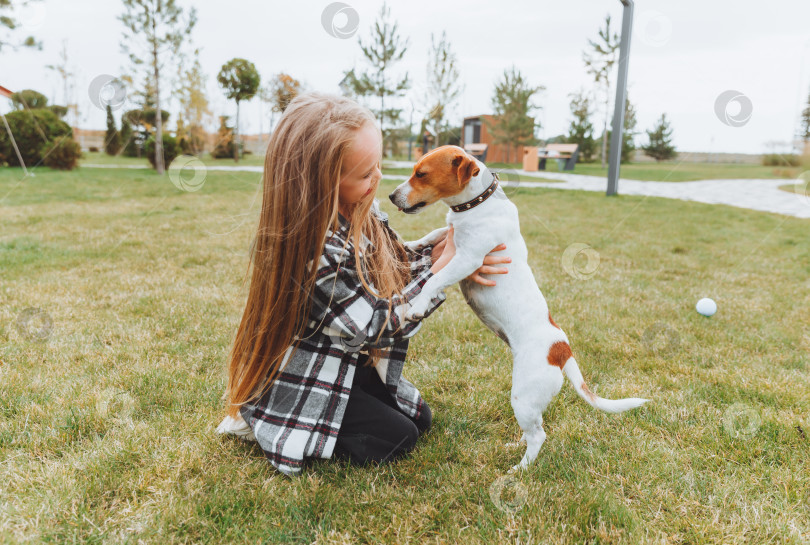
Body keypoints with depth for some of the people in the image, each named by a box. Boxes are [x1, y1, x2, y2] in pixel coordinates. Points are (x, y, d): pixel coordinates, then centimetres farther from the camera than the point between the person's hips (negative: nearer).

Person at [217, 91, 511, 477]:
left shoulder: (363, 209, -9)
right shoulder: (316, 249, -36)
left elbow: (396, 264, 3)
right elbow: (379, 324, -28)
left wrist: (434, 255, -19)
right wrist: (443, 268, -24)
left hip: (352, 361, 9)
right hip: (304, 378, -9)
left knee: (420, 419, 13)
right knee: (397, 438, -7)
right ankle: (265, 423, 3)